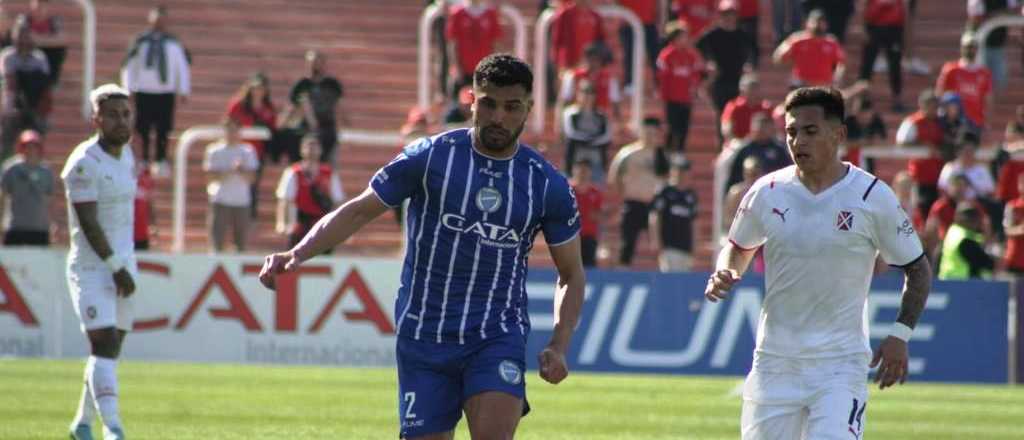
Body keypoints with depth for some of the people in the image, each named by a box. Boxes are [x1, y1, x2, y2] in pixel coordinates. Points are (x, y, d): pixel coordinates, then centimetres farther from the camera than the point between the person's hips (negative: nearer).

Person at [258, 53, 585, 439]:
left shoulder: (548, 187, 2)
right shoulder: (430, 157, -3)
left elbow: (571, 274, 12)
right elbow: (359, 211, 0)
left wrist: (559, 346, -2)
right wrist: (298, 254, -16)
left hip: (498, 337, 0)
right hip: (423, 338, 0)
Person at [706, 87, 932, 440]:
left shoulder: (873, 197, -6)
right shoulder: (767, 193, 1)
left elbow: (917, 269, 4)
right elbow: (739, 248, 19)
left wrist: (900, 335, -8)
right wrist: (724, 275, -4)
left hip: (841, 361, -3)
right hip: (774, 362, 3)